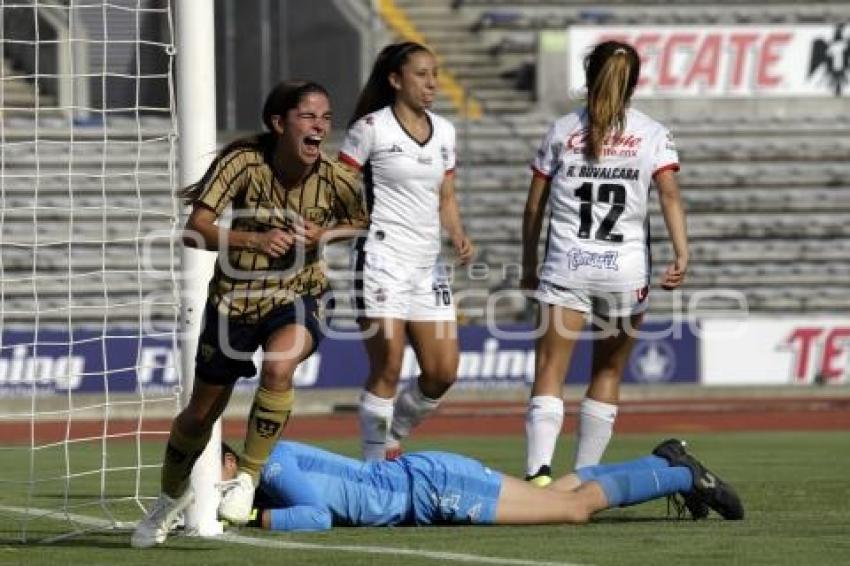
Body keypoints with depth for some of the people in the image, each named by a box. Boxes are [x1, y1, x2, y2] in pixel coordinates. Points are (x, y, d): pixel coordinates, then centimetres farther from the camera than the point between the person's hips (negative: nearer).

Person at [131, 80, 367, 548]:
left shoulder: (334, 180, -15)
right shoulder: (244, 163, -21)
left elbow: (358, 222, 8)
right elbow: (195, 230, -28)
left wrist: (324, 234, -14)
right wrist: (255, 238, -43)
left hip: (297, 298, 0)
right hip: (235, 297, 0)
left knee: (278, 367, -34)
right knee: (201, 413, 12)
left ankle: (249, 477, -16)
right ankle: (171, 496, 40)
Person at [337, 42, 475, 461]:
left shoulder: (443, 131, 13)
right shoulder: (371, 128, -5)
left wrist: (459, 236, 3)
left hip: (427, 264, 6)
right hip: (383, 259, -6)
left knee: (443, 372, 1)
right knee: (387, 370, -9)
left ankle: (392, 435, 24)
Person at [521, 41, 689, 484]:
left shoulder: (562, 130, 8)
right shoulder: (652, 134, 6)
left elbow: (534, 206, 8)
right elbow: (670, 195, -9)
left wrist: (529, 265, 18)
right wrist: (681, 255, -16)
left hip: (566, 266, -1)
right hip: (626, 270, 1)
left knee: (550, 372, -5)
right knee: (608, 373, 14)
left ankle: (539, 470, -25)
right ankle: (584, 477, 15)